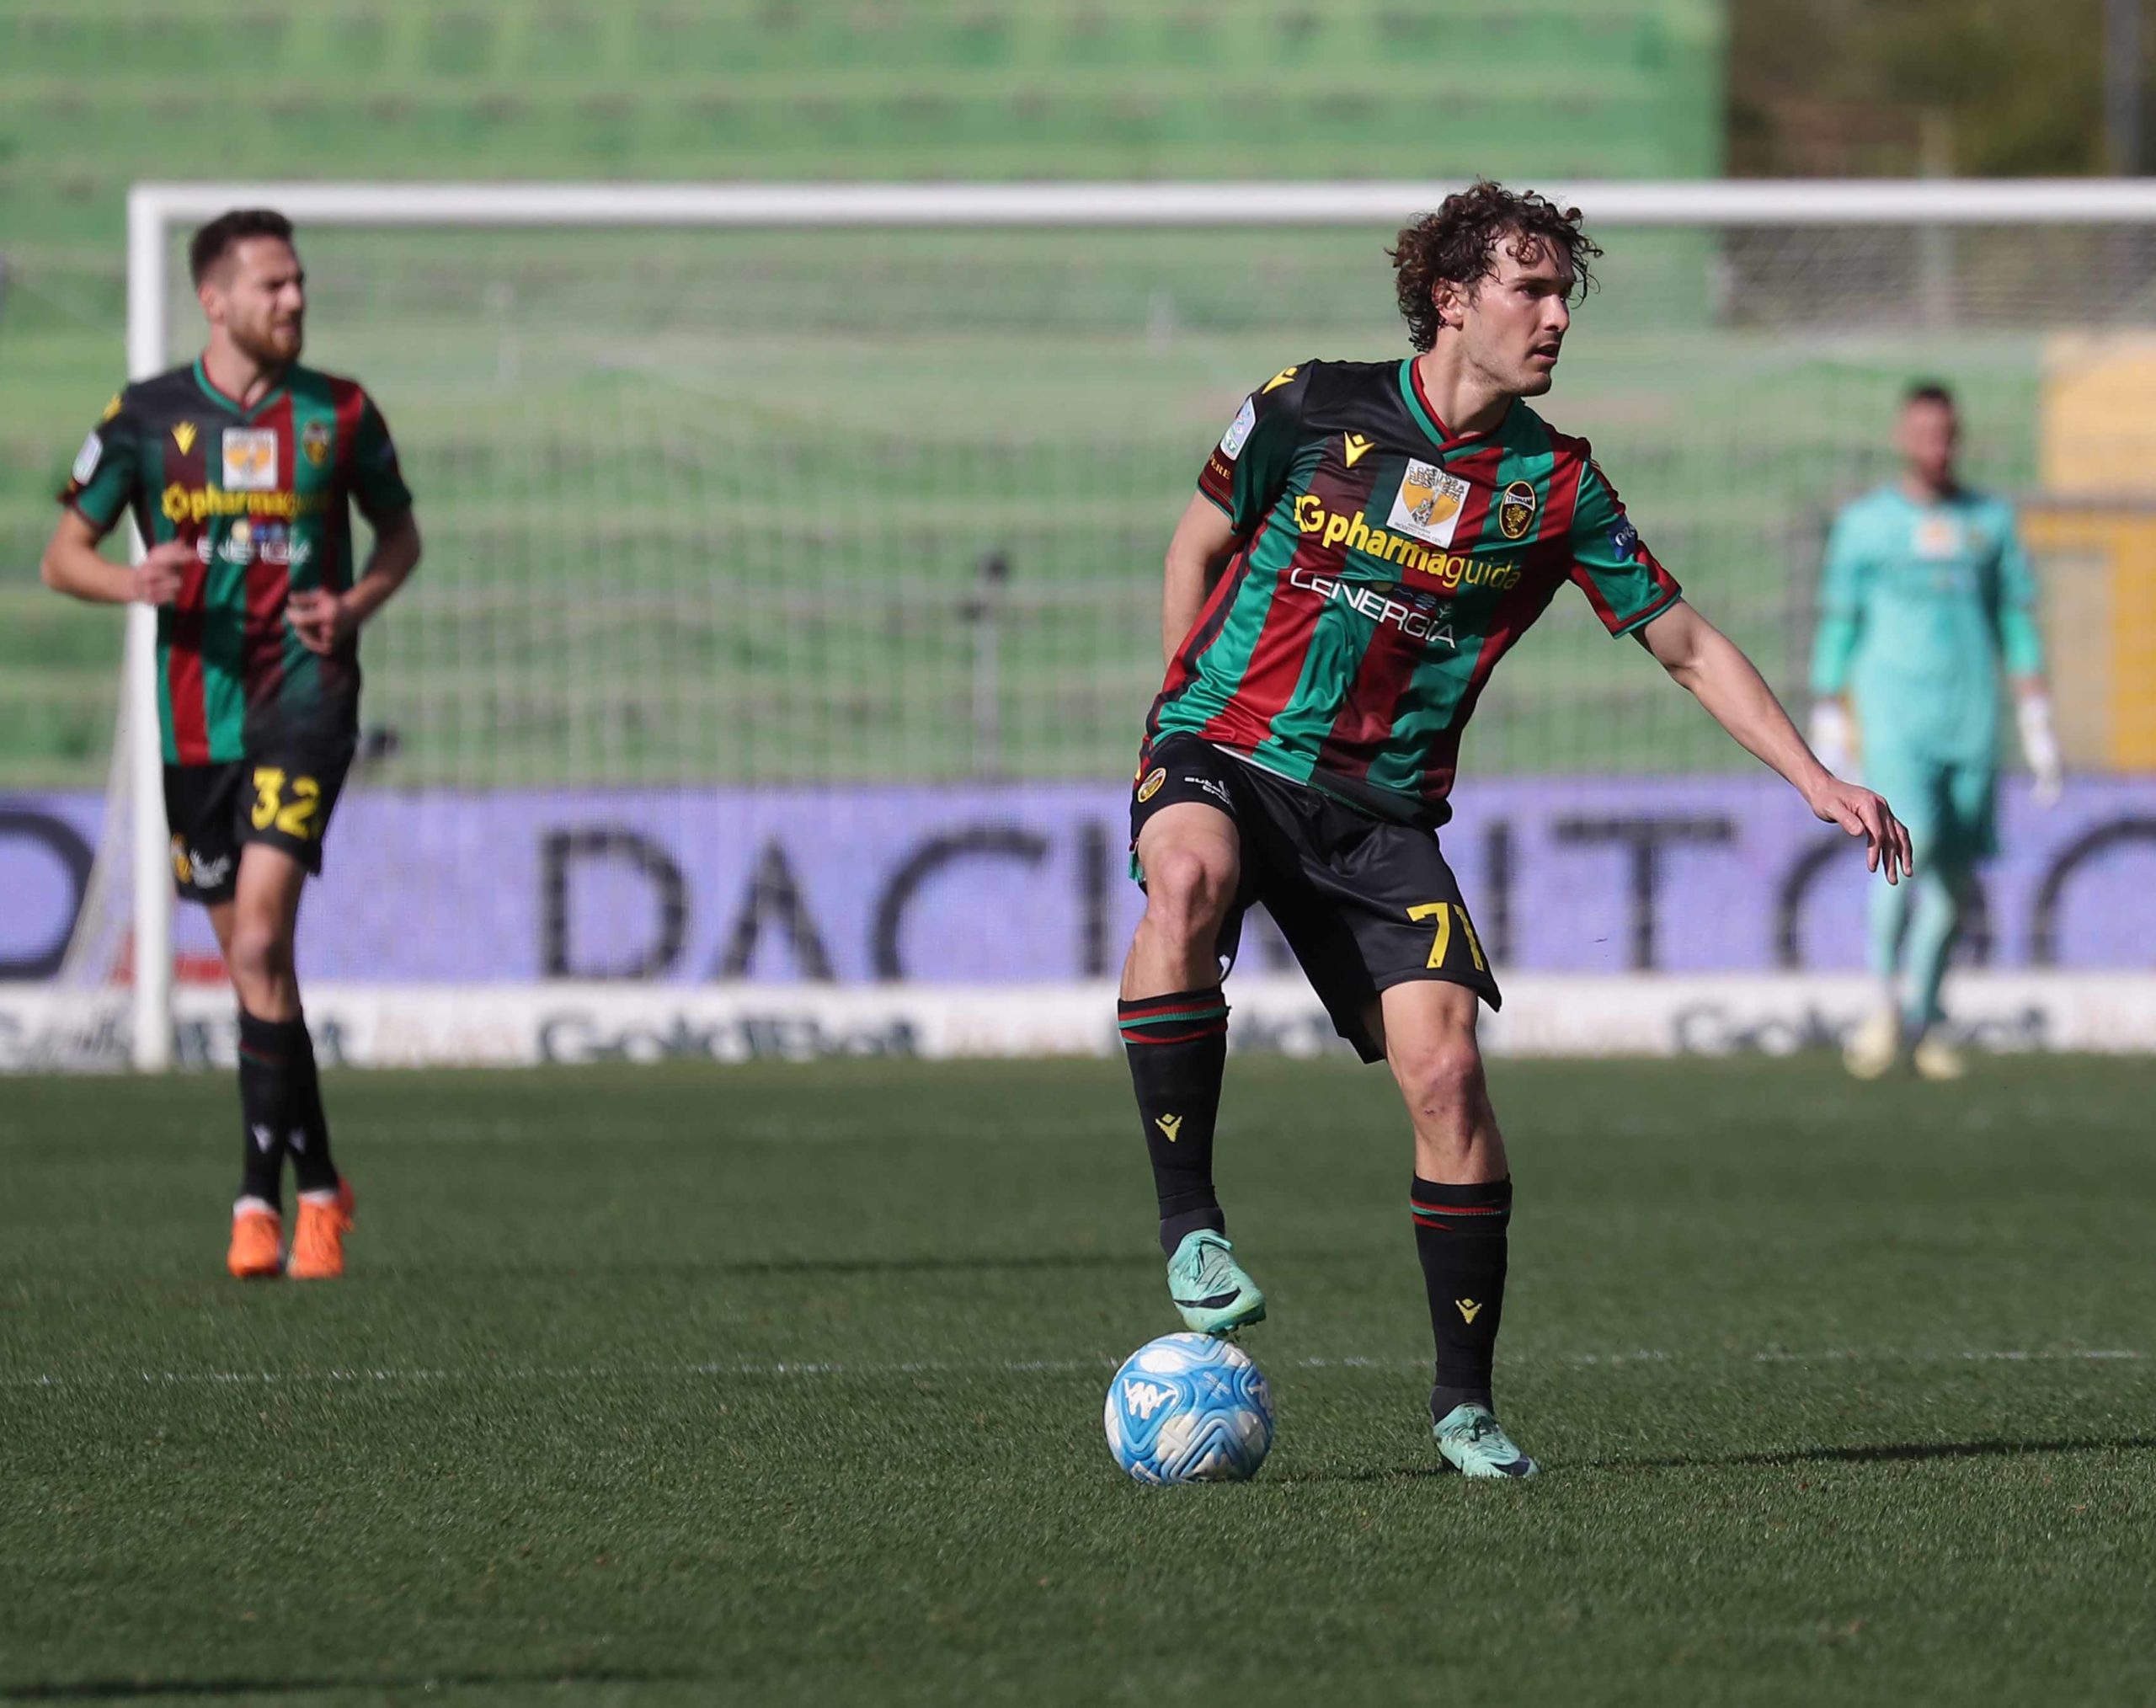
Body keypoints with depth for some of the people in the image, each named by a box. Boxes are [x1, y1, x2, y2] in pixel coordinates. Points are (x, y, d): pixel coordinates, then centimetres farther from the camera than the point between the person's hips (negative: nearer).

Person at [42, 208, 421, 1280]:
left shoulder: (339, 415, 2)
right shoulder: (146, 417, 2)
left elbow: (400, 532, 16)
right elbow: (62, 556, 7)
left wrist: (356, 605, -4)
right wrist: (132, 583, -15)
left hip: (305, 697, -2)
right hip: (196, 714, 2)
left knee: (260, 941, -17)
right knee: (252, 961, 7)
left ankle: (260, 1193, -14)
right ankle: (319, 1187, 21)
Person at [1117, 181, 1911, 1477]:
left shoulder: (1555, 485, 2)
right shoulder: (1310, 411, -4)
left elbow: (1686, 644, 9)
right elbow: (1201, 547, 12)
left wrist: (1815, 778, 1)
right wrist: (1194, 714, 7)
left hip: (1384, 810, 2)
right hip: (1225, 752, -2)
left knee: (1445, 1067, -14)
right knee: (1189, 879, -38)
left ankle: (1466, 1396, 2)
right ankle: (1189, 1220, -29)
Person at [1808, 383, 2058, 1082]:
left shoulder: (1991, 520, 11)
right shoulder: (1864, 523, 5)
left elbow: (2017, 622, 13)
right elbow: (1837, 627, 7)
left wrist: (2037, 727, 6)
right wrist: (1828, 735, 4)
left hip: (1972, 726, 3)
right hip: (1893, 721, -3)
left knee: (1956, 878, 2)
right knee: (1909, 846, -21)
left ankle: (1924, 1020, 16)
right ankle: (1884, 1002, -7)